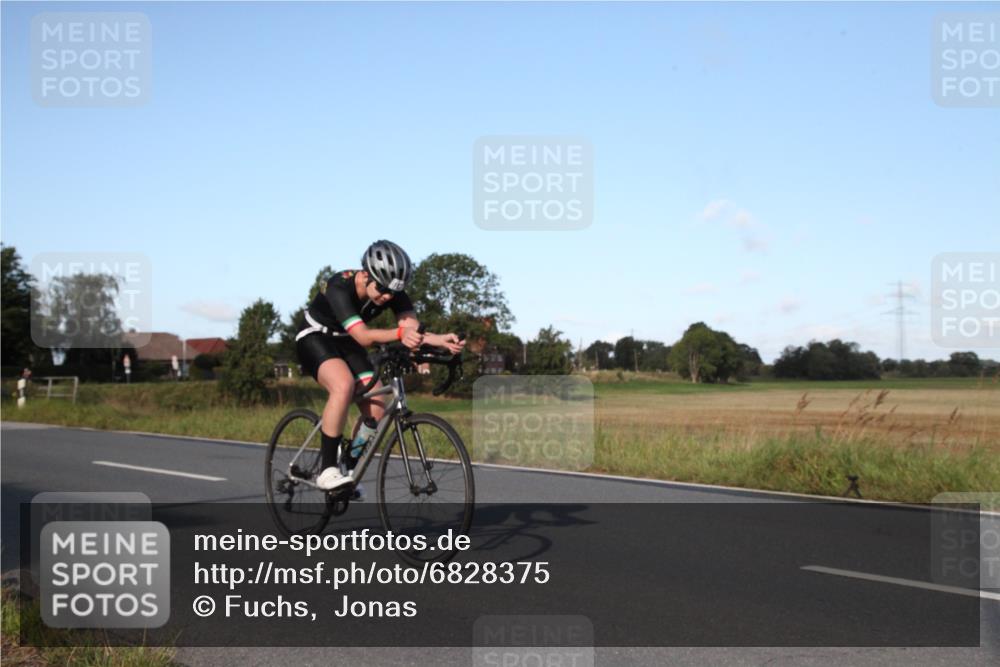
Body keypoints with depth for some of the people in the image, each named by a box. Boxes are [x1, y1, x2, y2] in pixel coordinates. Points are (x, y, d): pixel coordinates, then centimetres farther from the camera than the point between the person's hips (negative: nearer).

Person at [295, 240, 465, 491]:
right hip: (315, 338, -6)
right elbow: (363, 336, -42)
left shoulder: (393, 292, -17)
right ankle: (327, 471, -27)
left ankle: (347, 470, 10)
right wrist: (400, 333, -59)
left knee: (376, 409, -10)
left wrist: (443, 340, -46)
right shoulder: (339, 287, -33)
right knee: (344, 385, -35)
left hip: (345, 342, 6)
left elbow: (414, 330, -25)